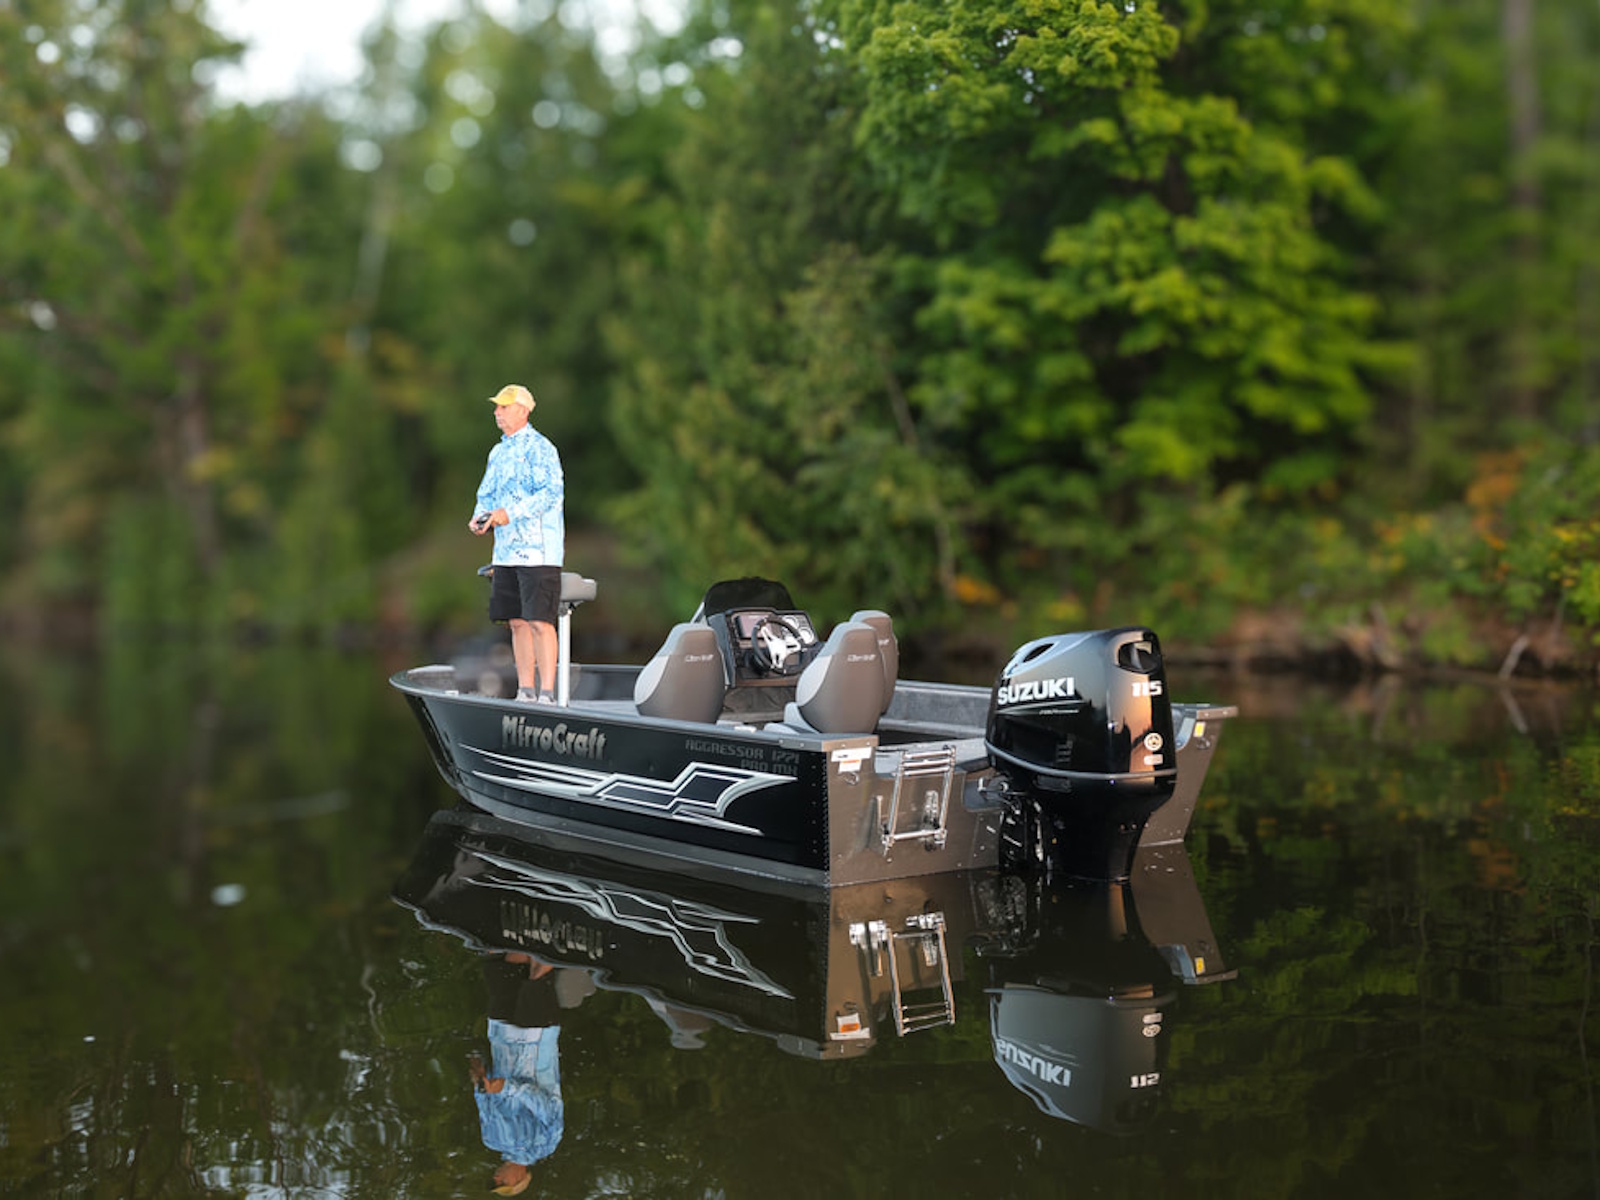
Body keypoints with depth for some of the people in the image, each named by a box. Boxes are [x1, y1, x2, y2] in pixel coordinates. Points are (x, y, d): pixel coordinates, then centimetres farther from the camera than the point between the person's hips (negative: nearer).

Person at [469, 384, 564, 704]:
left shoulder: (539, 448, -7)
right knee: (517, 622, 9)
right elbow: (486, 494, 24)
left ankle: (547, 694, -6)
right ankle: (525, 692, 16)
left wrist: (510, 514, -22)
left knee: (539, 622, -9)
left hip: (537, 551, -8)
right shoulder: (498, 453, 18)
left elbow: (552, 493, -18)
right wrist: (479, 517, 2)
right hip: (506, 551, 8)